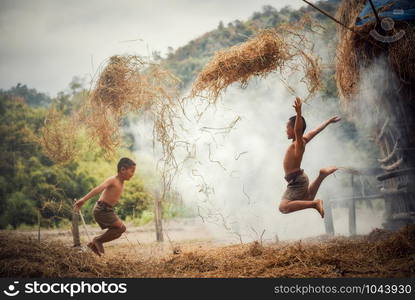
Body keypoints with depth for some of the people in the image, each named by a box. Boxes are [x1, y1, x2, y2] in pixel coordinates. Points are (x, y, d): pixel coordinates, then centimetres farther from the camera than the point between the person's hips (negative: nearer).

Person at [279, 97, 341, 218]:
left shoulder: (299, 143, -18)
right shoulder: (303, 140, 6)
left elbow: (298, 130, -39)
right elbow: (316, 130, 19)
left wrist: (299, 113, -54)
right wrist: (329, 121, 32)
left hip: (296, 181, -10)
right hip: (300, 178, 10)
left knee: (283, 207, -22)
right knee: (307, 201, 35)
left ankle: (315, 203, -23)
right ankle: (322, 175, 24)